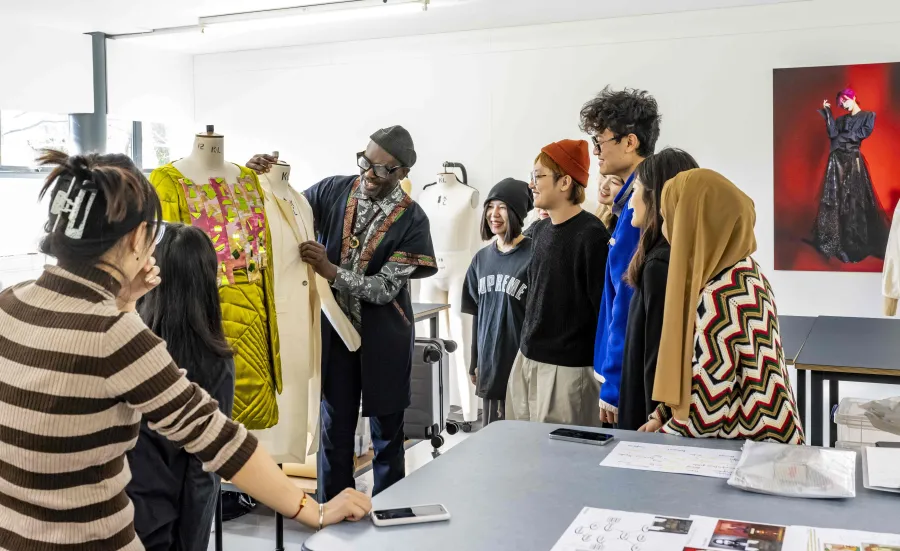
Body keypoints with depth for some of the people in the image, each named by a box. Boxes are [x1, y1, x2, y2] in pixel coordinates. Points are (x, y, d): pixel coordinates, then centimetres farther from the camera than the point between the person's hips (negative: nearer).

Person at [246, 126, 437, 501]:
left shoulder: (411, 219, -13)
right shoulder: (333, 191, -6)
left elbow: (385, 288, -18)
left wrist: (330, 270, -30)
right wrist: (260, 179, -12)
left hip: (383, 336, -2)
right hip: (333, 328, 2)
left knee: (386, 431, 12)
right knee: (334, 428, 12)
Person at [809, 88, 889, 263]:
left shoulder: (868, 115, 6)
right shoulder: (842, 119, 17)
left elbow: (864, 132, -11)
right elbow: (833, 133, 1)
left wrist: (842, 137, -7)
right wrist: (828, 113, 0)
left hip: (853, 160, -5)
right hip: (837, 160, 5)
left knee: (854, 199, -6)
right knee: (835, 198, 1)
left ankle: (856, 241, -2)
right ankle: (835, 239, 6)